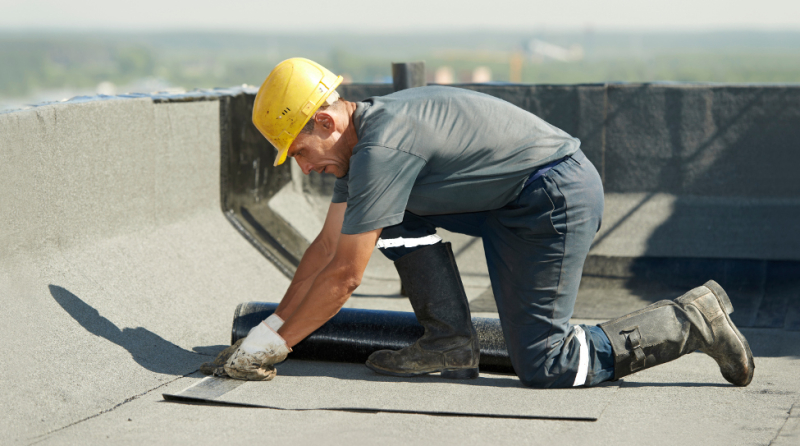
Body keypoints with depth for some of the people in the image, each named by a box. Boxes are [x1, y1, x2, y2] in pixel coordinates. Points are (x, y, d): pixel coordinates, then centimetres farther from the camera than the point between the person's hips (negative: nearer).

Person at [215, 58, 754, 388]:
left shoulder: (382, 148, -21)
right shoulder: (362, 135, 9)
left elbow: (344, 275, -18)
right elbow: (327, 246, 15)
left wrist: (275, 345, -10)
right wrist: (270, 326, 13)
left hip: (559, 197, -10)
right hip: (512, 201, 10)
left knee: (544, 366, -8)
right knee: (400, 214, 8)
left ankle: (692, 321, -2)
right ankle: (452, 343, 8)